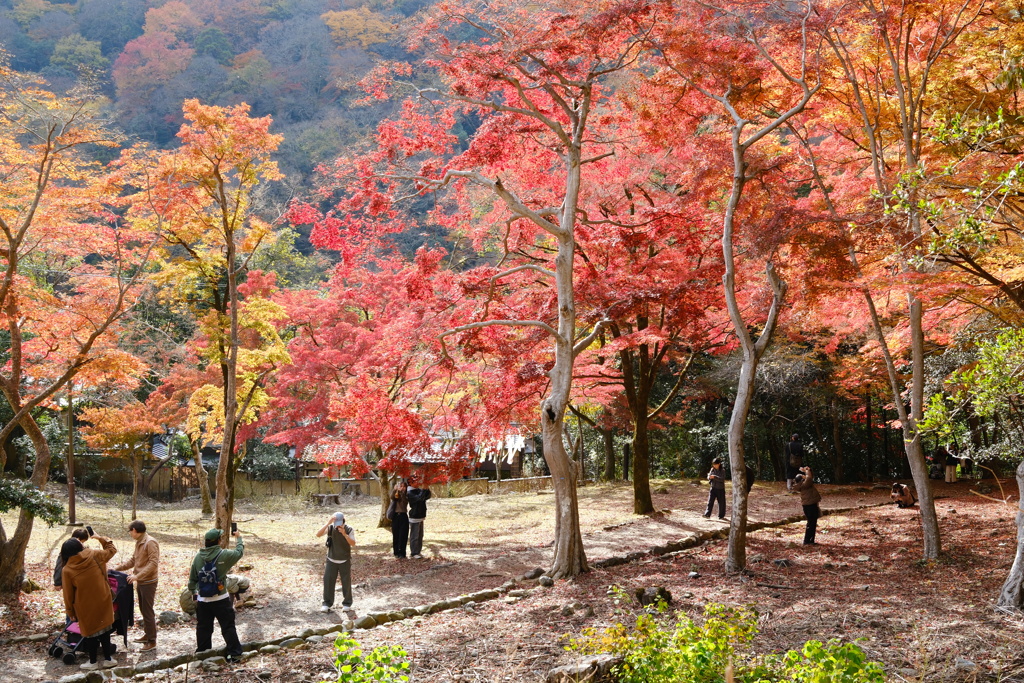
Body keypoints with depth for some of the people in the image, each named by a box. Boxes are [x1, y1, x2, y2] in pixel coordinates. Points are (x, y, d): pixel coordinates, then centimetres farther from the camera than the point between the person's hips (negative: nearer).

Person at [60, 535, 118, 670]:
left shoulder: (67, 570, -11)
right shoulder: (94, 555, -9)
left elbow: (68, 595, -5)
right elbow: (111, 550, 9)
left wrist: (70, 612, 6)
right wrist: (101, 538, 20)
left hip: (85, 607, -2)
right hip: (103, 602, 2)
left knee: (90, 633, 12)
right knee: (104, 630, 15)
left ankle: (93, 662, 23)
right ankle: (108, 659, 22)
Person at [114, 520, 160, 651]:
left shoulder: (150, 543, -19)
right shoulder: (139, 543, 11)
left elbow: (153, 563, -25)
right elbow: (133, 560, 18)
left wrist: (137, 576, -28)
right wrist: (117, 569, 12)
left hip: (148, 582, -9)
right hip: (140, 582, 9)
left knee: (148, 611, -5)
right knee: (143, 609, 18)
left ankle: (152, 641, 2)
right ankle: (147, 634, 31)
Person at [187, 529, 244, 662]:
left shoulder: (198, 557, -1)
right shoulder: (224, 555, -12)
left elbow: (192, 578, 8)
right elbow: (239, 552, 8)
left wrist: (194, 593, 22)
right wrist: (238, 538, 25)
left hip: (202, 601, 3)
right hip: (221, 600, -3)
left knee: (203, 628, 15)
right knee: (228, 627, 5)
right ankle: (235, 653, 7)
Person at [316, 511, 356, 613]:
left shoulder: (349, 530, -11)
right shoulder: (330, 528, -10)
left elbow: (353, 544, -20)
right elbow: (318, 534, -25)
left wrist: (344, 534, -33)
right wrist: (328, 523, -34)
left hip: (345, 561, -1)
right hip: (331, 561, 1)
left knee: (346, 582, 6)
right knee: (328, 581, -2)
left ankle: (347, 603, 21)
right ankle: (327, 603, 9)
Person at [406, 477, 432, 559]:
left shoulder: (419, 490, 11)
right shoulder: (409, 493, -15)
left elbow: (428, 496, 10)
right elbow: (419, 498, -28)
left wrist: (427, 490, -6)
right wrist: (424, 490, -23)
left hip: (420, 517, 9)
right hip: (414, 518, -9)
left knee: (420, 536, 13)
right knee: (414, 536, -3)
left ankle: (417, 552, 21)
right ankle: (414, 553, 2)